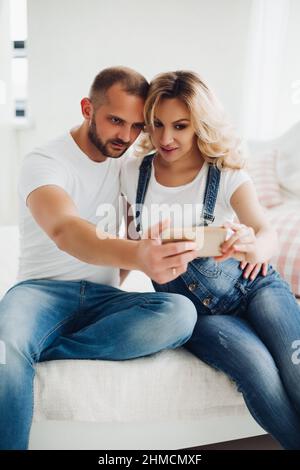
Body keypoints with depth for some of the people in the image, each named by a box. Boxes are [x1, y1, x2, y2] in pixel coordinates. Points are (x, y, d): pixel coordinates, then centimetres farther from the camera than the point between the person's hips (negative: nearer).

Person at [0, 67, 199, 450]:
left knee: (180, 311, -29)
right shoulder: (44, 161, -8)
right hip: (43, 289, -4)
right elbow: (65, 231, -30)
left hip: (102, 297, 5)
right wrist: (135, 254, -51)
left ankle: (37, 351, -25)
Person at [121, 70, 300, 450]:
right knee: (258, 368, -27)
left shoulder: (227, 174, -8)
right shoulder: (133, 174, -2)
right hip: (192, 306, 0)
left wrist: (255, 247, -45)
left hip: (251, 285, 0)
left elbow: (266, 231, -23)